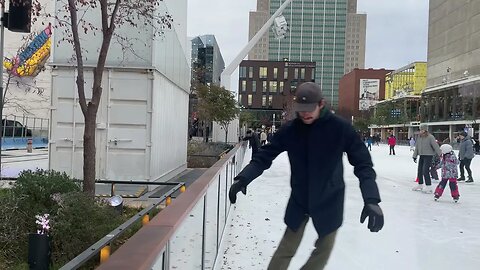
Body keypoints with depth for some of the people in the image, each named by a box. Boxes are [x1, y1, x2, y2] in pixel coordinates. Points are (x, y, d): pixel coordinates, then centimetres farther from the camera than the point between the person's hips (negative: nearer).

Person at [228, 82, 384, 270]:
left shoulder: (340, 129, -16)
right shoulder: (289, 130, -10)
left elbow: (362, 163, -15)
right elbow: (264, 156, -7)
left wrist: (371, 199, -28)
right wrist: (243, 178, -23)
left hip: (329, 202, -1)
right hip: (299, 201, 1)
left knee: (324, 249, 13)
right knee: (286, 249, 8)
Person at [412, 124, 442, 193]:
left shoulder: (430, 137, -12)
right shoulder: (419, 137, 8)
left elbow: (436, 146, -14)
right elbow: (416, 147, 15)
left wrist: (440, 154, -18)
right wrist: (415, 156, 16)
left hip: (428, 156, -7)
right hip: (421, 156, 7)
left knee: (425, 171, -14)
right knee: (419, 171, 13)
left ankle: (429, 187, -8)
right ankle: (420, 185, 29)